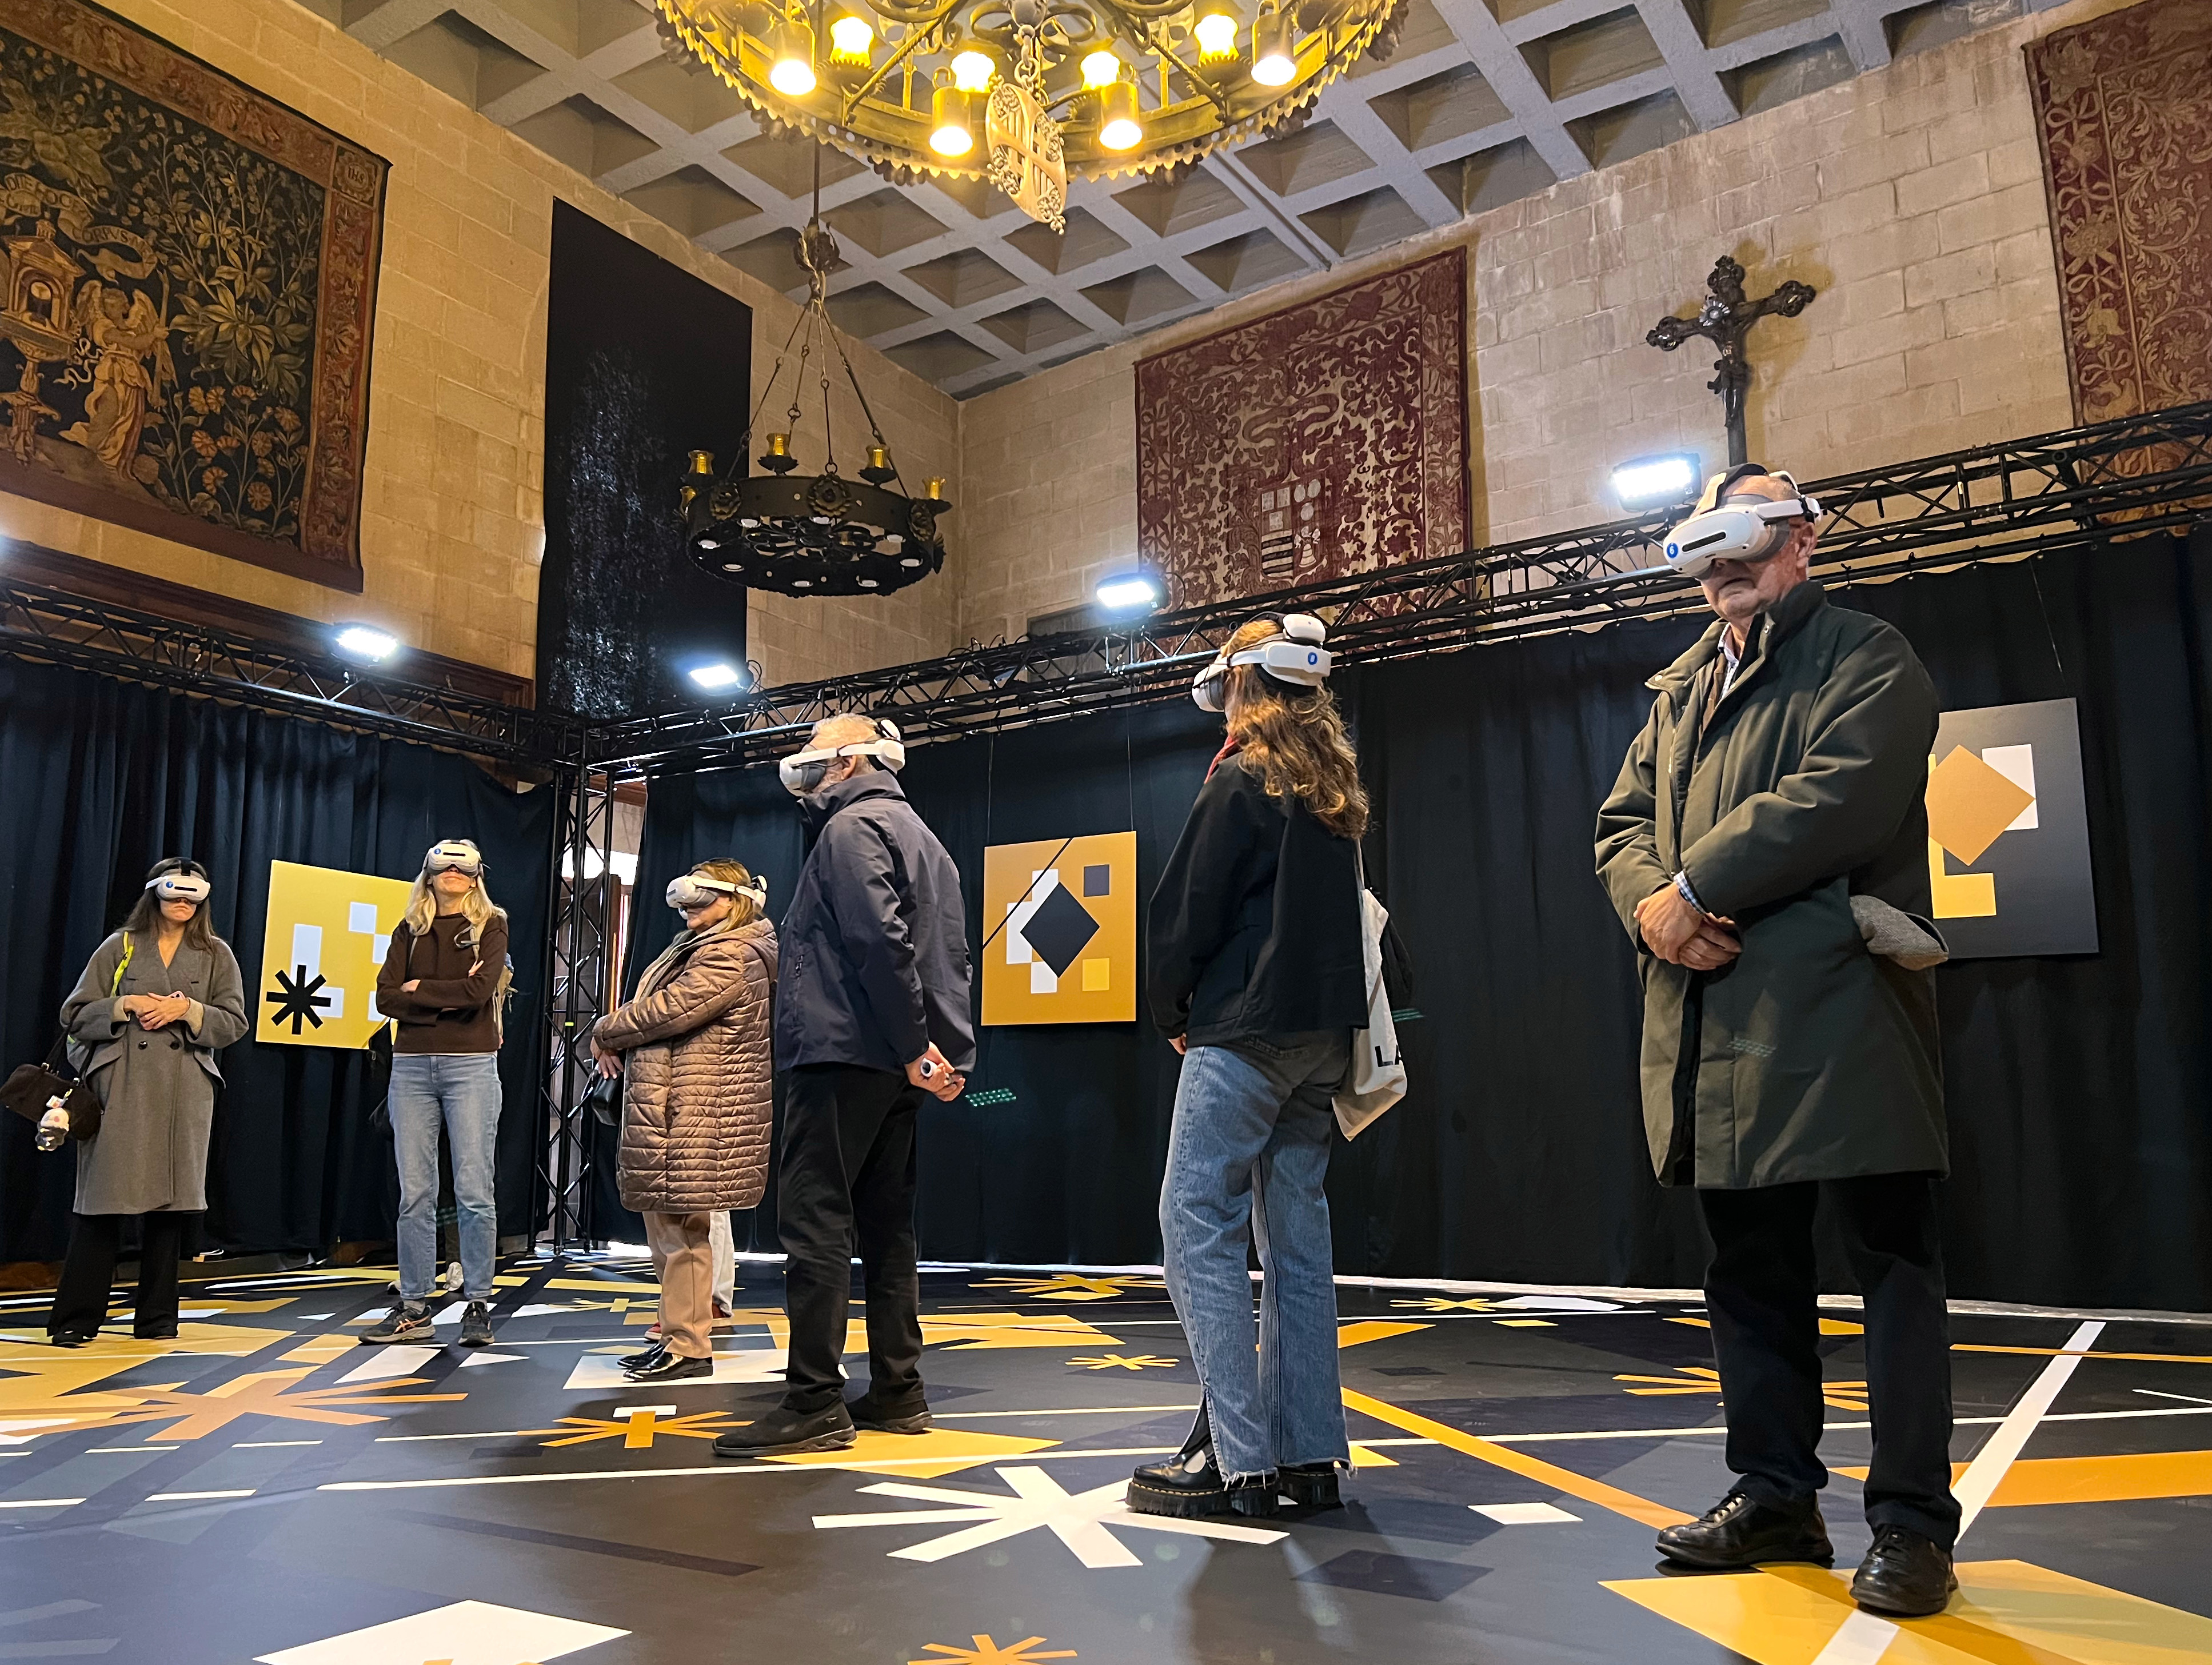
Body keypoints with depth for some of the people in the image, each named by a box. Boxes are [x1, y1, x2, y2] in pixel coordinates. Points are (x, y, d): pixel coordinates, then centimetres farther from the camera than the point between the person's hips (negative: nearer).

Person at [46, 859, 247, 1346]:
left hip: (184, 1092, 1)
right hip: (120, 1088, -1)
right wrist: (126, 1004, -9)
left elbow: (234, 1022, 5)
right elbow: (76, 1015, 6)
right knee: (104, 1199, -5)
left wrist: (187, 1009, -10)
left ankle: (157, 1318, 12)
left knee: (169, 1202, 3)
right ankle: (76, 1319, 4)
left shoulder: (217, 954, 12)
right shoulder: (120, 948, 10)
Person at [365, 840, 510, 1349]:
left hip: (470, 1065, -3)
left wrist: (419, 990, -2)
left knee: (474, 1190, -3)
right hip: (411, 1065, 3)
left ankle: (478, 1305, 5)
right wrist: (445, 1001, -11)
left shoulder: (490, 926, 5)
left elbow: (478, 991, -12)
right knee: (415, 1193, 4)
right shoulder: (410, 929, 14)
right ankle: (414, 1309, 11)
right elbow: (386, 997, 2)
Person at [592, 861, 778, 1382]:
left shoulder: (729, 956, -14)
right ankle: (678, 1335, 24)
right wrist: (621, 1043, 3)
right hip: (674, 1114, 11)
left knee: (681, 1229, -7)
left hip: (696, 1118, -11)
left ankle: (688, 1349, 0)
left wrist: (605, 1032, -2)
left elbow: (667, 1010, -18)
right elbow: (662, 1013, 23)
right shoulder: (698, 948, 22)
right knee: (669, 1228, 15)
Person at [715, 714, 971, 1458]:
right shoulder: (923, 837, 23)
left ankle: (815, 1403, -7)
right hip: (897, 1064, 10)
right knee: (886, 1222, 11)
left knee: (813, 1218, -7)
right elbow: (953, 954, 17)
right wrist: (951, 1052, 11)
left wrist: (913, 1045, -21)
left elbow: (878, 937, -20)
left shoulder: (852, 826, -6)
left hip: (844, 1052, -9)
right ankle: (897, 1391, 15)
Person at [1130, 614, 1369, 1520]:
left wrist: (1173, 1014, 6)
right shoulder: (1336, 789, 16)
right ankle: (1308, 1453, 13)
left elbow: (1183, 913, -9)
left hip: (1245, 1031, -8)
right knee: (1296, 1236, 10)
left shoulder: (1241, 782, -8)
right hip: (1321, 1036, 8)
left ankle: (1236, 1455, -5)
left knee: (1198, 1229, -5)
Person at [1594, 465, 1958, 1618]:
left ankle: (1911, 1520, 10)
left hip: (1839, 1013, -7)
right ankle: (1774, 1496, 25)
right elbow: (1622, 820, 14)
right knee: (1750, 1270, 13)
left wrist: (1694, 887, -15)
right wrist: (1648, 903, -7)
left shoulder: (1867, 659, 1)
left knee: (1891, 1264, 0)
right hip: (1713, 1027, 7)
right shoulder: (1681, 692, 22)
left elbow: (1843, 798, -16)